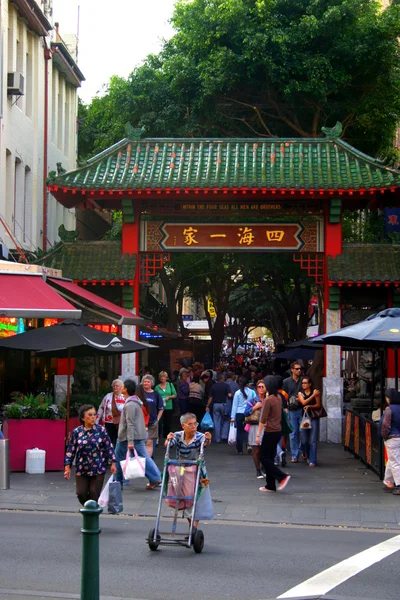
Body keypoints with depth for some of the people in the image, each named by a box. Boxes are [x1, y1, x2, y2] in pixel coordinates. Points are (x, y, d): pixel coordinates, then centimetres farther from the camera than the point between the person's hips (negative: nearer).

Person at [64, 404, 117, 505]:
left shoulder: (101, 430, -2)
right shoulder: (76, 432, -2)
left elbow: (109, 447, 1)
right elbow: (71, 450, 1)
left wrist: (112, 463, -2)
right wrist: (67, 466, -3)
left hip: (98, 469, -1)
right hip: (82, 469, 1)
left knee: (94, 495, -1)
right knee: (81, 493, -1)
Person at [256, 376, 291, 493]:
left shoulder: (268, 400, -16)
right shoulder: (278, 398, 7)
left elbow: (263, 419, -17)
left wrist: (258, 435, -14)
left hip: (270, 432, -8)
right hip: (278, 431, 8)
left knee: (264, 458, 0)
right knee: (270, 458, 13)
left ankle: (282, 477, -11)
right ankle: (270, 485, 15)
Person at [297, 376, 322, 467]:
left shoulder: (315, 391, 1)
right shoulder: (300, 393, 9)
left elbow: (318, 405, 0)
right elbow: (303, 402, -8)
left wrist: (309, 406, -14)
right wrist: (313, 395, -12)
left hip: (313, 418, -2)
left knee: (313, 441, -6)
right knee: (304, 440, 4)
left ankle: (312, 460, -2)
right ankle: (305, 452, 36)